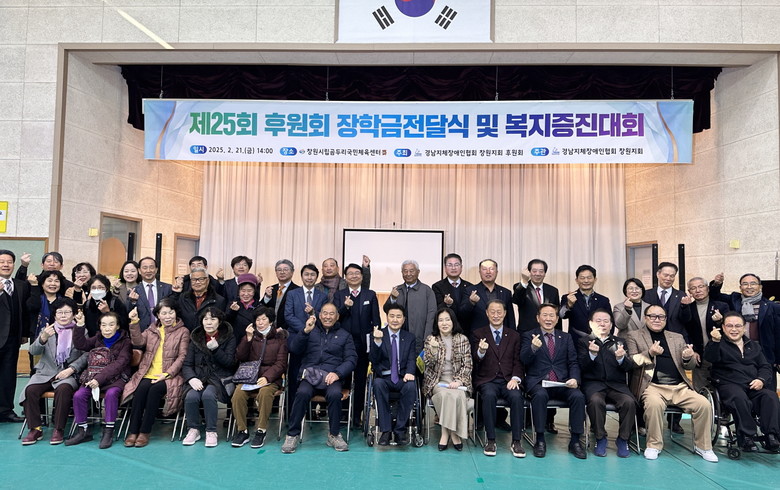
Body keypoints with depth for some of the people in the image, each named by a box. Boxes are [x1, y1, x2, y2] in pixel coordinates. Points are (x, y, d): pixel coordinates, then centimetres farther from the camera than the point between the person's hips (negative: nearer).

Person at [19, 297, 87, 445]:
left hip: (69, 373, -3)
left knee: (63, 389, -33)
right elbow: (33, 351, 0)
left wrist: (71, 369, -15)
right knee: (30, 390, -25)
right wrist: (43, 338, -21)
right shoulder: (47, 330, 14)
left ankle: (59, 430, -18)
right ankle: (35, 429, -9)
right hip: (46, 372, 3)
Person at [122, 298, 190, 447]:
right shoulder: (152, 329, 19)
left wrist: (167, 374, -13)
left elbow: (182, 356, -2)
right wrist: (135, 322, -11)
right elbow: (138, 342, 1)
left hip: (169, 375, -3)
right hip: (148, 373, 3)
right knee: (141, 389, -27)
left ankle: (144, 432, -20)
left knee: (155, 390, -30)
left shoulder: (183, 331, 6)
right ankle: (133, 431, -19)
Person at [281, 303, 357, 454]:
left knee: (335, 394, -32)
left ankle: (334, 434, -12)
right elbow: (294, 349, 5)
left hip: (332, 375, 0)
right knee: (303, 393, -31)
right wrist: (305, 331, -11)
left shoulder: (344, 335, 18)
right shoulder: (311, 331, 19)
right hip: (309, 374, 0)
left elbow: (351, 359, 7)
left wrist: (337, 373, -11)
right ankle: (293, 435, -15)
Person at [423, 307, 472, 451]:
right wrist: (433, 349, -20)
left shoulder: (463, 339, 5)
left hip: (457, 380, 0)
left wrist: (458, 381, -12)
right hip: (437, 380, 0)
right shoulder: (430, 339, 6)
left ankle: (446, 433, -17)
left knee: (458, 395, -32)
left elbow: (468, 365, 3)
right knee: (445, 394, -32)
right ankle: (452, 434, -17)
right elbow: (428, 364, -1)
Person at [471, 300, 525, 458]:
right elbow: (475, 360, -3)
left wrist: (515, 378, -10)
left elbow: (518, 361, 10)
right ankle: (490, 440, -21)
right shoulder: (478, 334, 8)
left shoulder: (514, 335, 15)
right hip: (487, 380, -1)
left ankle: (516, 442, -18)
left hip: (508, 380, 2)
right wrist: (481, 351, -27)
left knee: (516, 396, -30)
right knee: (489, 395, -33)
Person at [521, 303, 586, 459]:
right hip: (538, 382, -3)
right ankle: (540, 440, -19)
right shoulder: (529, 336, 7)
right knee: (540, 395, -34)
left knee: (578, 396, -26)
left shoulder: (566, 337, 17)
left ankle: (575, 441, -10)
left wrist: (574, 379, -10)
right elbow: (524, 360, -7)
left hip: (562, 382, 3)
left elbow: (573, 362, 11)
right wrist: (533, 348, -29)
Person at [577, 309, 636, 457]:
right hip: (594, 383, -2)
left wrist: (621, 358, -15)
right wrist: (591, 354, -20)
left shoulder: (620, 342, 18)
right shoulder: (584, 342, 11)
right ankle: (600, 438, -12)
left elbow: (630, 368, 8)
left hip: (616, 384, 2)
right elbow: (581, 368, -1)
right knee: (595, 400, -33)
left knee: (629, 402, -28)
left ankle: (623, 439, -8)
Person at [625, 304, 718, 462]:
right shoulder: (634, 336, 10)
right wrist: (649, 353, -18)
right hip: (653, 386, -4)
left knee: (704, 404, -19)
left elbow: (689, 366, 17)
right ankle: (654, 445, -13)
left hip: (680, 387, 4)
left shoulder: (677, 338, 22)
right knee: (654, 404, -34)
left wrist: (688, 358, -7)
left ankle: (702, 446, 2)